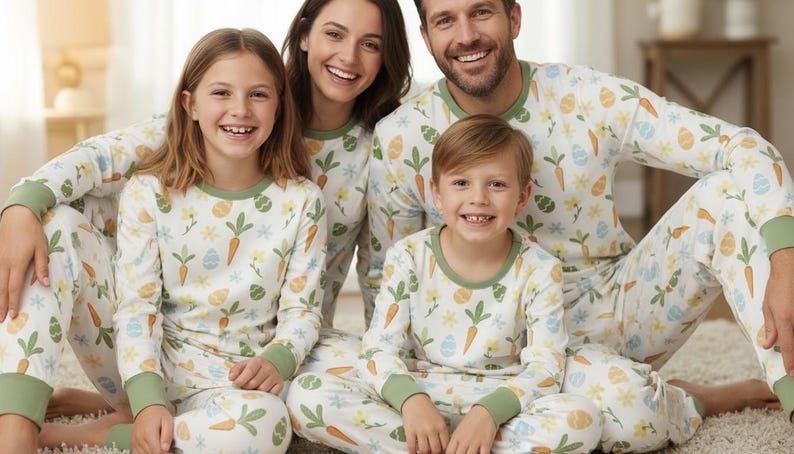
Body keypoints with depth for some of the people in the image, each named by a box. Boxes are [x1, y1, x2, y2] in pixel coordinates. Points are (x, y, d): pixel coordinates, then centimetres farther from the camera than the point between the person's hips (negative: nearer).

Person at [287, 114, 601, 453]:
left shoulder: (539, 270, -4)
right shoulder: (409, 257, -2)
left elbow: (545, 369, -10)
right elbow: (377, 351, -6)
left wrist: (489, 412, -29)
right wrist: (409, 398, -28)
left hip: (500, 409, 0)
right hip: (415, 402, 0)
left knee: (582, 418, -32)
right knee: (306, 394, -22)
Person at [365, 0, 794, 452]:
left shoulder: (590, 96, -13)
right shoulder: (401, 139, -11)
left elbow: (742, 148, -18)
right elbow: (387, 280, 1)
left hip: (621, 305, 2)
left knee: (727, 193, -21)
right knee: (625, 407, -36)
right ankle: (705, 399, -1)